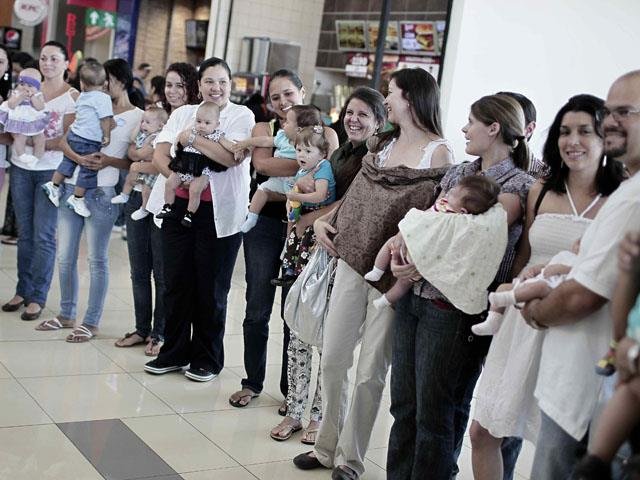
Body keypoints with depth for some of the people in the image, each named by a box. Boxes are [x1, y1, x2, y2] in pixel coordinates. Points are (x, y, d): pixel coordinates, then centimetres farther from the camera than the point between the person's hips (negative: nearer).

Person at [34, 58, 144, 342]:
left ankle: (91, 322, 10)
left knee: (97, 259, 0)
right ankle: (66, 314, 24)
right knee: (65, 256, 10)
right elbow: (64, 141, 5)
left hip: (101, 193, -5)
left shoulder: (137, 117, 1)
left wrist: (108, 162, -19)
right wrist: (79, 158, -14)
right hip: (72, 187, 6)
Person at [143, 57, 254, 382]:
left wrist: (191, 138, -10)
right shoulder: (183, 113, 14)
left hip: (219, 212, -4)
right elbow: (159, 154, 4)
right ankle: (174, 352, 23)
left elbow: (231, 156, -16)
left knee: (211, 288, 4)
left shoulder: (242, 115, 1)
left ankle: (207, 358, 18)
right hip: (179, 206, 4)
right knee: (176, 282, 8)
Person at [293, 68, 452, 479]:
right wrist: (325, 220, 6)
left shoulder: (439, 152, -6)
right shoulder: (383, 145, 15)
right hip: (353, 260, 6)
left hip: (391, 272, -6)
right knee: (333, 358, 8)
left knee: (370, 370, 3)